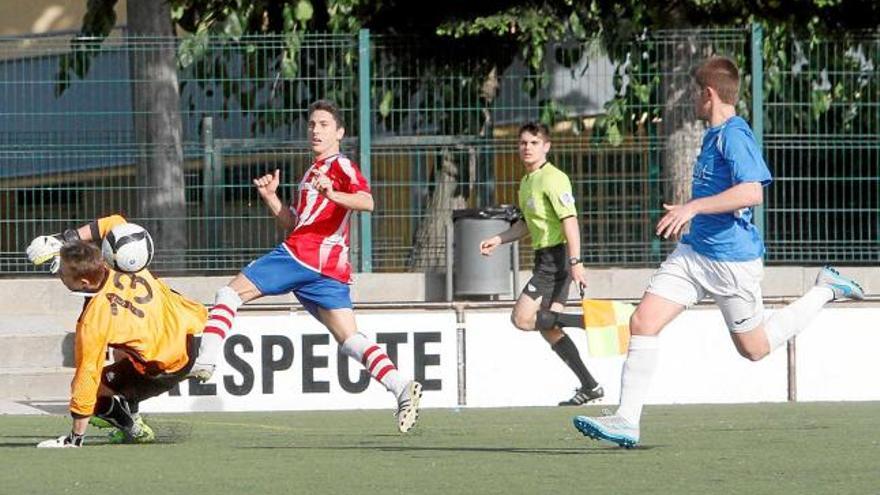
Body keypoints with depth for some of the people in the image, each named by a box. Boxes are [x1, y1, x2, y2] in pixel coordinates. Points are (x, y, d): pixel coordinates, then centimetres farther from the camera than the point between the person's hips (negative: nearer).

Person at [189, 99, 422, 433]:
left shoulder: (340, 165, 2)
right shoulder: (313, 171, 32)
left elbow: (367, 202, -17)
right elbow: (292, 224, 34)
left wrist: (333, 195, -34)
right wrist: (270, 196, 19)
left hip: (301, 255, -9)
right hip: (329, 268, 9)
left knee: (230, 293, -1)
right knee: (350, 340, -1)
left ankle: (204, 362, -12)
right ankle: (402, 388, -18)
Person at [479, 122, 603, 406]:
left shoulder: (553, 179, -13)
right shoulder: (527, 182, 17)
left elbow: (570, 220, -21)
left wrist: (575, 262, -30)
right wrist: (498, 240, 20)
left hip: (556, 256, -10)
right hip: (545, 257, 10)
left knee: (522, 319, -15)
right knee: (548, 328, 7)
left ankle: (587, 320, -14)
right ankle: (589, 386, 9)